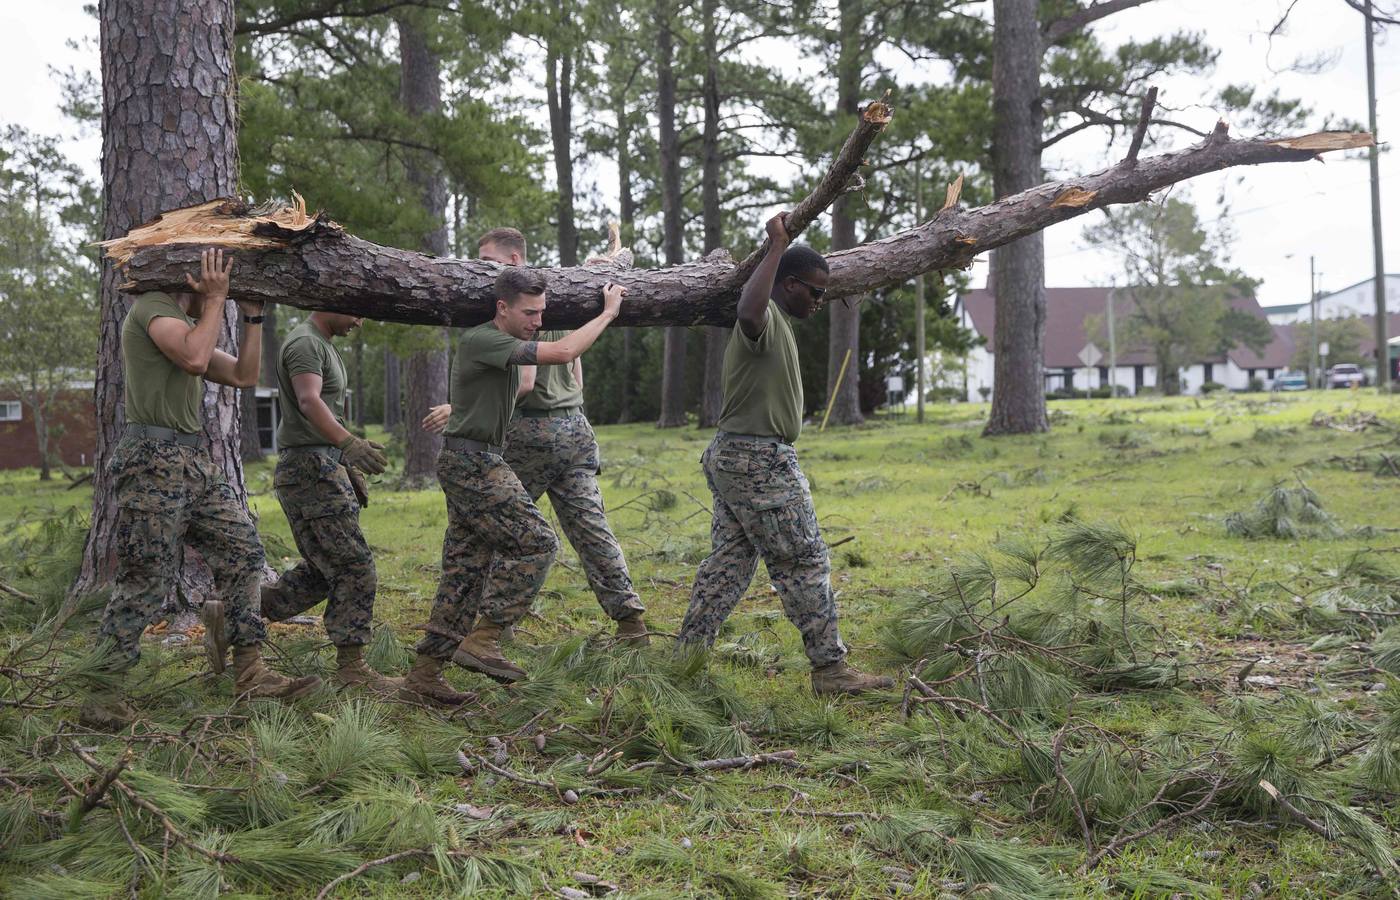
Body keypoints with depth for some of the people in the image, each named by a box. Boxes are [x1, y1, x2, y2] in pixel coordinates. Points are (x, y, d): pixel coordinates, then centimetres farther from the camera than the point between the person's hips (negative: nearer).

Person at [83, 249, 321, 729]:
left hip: (195, 462, 10)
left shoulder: (191, 326, 25)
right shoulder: (153, 307, -4)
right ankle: (101, 693, -1)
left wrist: (253, 317, 17)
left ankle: (250, 674, 9)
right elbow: (194, 359, -21)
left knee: (242, 553, 6)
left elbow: (244, 376, 23)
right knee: (146, 580, -9)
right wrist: (214, 301, -9)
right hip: (154, 460, -10)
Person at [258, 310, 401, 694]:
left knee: (323, 570, 12)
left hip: (324, 466, 10)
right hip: (310, 467, -10)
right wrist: (349, 443, -43)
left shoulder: (324, 345, 21)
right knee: (354, 568, -9)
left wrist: (351, 469, 26)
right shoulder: (305, 343, -11)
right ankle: (352, 667, -5)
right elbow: (309, 403, -28)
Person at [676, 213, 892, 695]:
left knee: (728, 561, 12)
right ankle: (830, 668, 2)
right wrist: (777, 248, -33)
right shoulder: (767, 320, -16)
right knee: (804, 563, -4)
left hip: (731, 456, 11)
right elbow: (748, 310, -41)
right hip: (760, 461, -11)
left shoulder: (776, 321, 17)